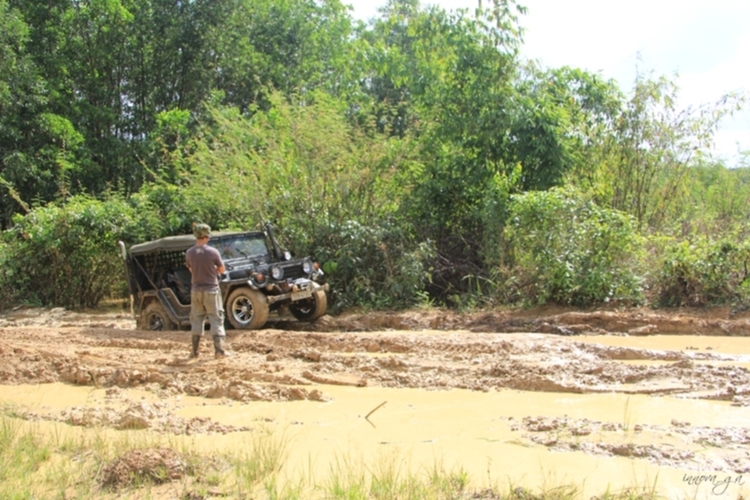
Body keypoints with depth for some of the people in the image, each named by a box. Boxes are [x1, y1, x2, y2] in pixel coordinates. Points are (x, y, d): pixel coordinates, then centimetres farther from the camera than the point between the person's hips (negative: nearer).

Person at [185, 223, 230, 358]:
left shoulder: (189, 253, -4)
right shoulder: (212, 252, -13)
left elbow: (191, 269, 10)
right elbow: (222, 269, -2)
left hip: (196, 289, 3)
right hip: (211, 289, -3)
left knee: (196, 319, 12)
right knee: (216, 318, 3)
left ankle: (195, 351, 14)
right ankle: (219, 350, 1)